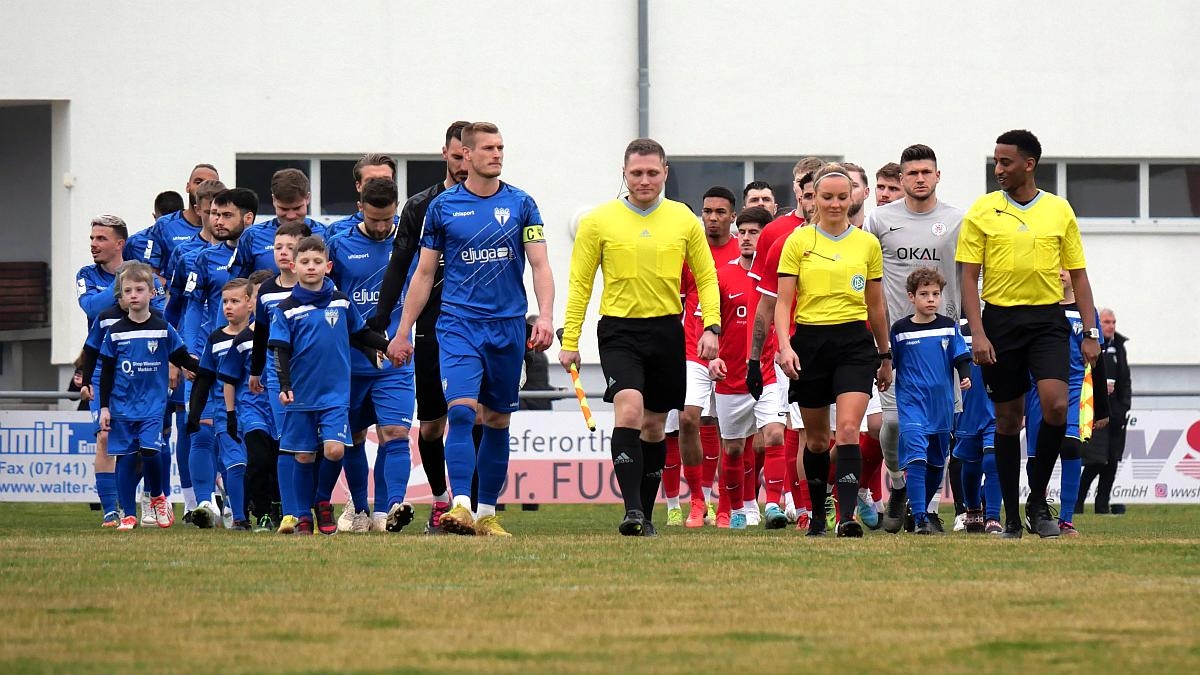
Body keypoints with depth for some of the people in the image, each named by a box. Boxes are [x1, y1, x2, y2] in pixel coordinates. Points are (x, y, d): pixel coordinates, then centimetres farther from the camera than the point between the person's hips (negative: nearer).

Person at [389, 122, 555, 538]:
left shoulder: (521, 204, 5)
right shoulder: (443, 207, 3)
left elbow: (540, 266, 1)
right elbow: (424, 273, 9)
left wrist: (545, 316, -15)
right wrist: (403, 332, 7)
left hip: (508, 327, 2)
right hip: (458, 323, -2)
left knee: (498, 421, 7)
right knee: (461, 410, -18)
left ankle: (487, 514, 14)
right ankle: (460, 506, -22)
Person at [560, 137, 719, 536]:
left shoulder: (683, 219, 5)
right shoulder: (600, 221, 0)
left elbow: (706, 277, 10)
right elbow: (580, 283, 3)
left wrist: (711, 327, -3)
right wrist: (570, 341, -1)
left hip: (666, 331, 3)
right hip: (619, 329, -3)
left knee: (654, 425, 10)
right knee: (629, 409, -22)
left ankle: (646, 514, 20)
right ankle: (632, 509, -25)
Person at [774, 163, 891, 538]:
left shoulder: (867, 243, 7)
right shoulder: (798, 242, 2)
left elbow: (876, 305, 15)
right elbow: (783, 302, -1)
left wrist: (885, 355, 19)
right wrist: (784, 346, -16)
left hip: (854, 342, 0)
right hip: (810, 341, 0)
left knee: (848, 429, -17)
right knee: (816, 437, 9)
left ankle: (847, 515, -24)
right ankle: (817, 515, 24)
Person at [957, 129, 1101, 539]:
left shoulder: (1059, 211, 6)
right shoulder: (982, 211, 2)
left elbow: (1078, 275, 10)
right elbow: (969, 278, 1)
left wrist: (1091, 333, 4)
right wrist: (977, 333, -10)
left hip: (1048, 320, 0)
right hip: (1000, 320, 0)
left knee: (1056, 405, -18)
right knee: (1008, 419, 3)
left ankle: (1038, 501, -1)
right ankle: (1012, 516, 11)